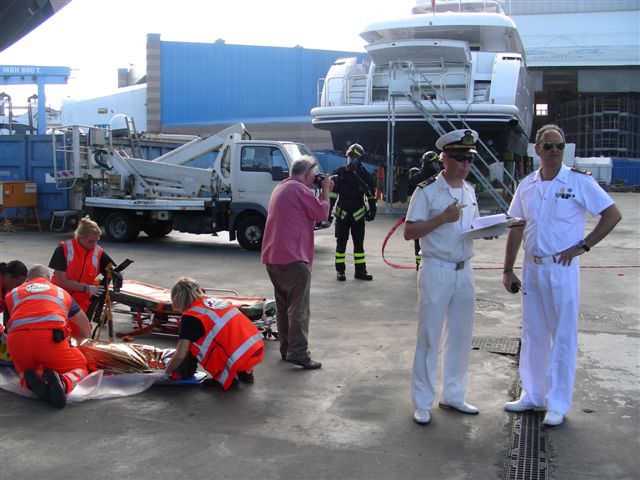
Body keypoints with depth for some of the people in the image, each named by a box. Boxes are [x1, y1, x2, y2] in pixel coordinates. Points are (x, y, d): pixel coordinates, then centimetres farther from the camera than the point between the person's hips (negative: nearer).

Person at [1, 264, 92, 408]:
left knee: (24, 369, 32)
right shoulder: (61, 292, 30)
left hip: (17, 340, 2)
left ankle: (31, 381, -6)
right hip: (51, 338, -1)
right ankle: (62, 383, -16)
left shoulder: (12, 293, 30)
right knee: (79, 369, 20)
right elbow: (86, 332, 35)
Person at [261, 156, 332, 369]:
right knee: (298, 307, -7)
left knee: (283, 305, 15)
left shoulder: (280, 188, 20)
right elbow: (322, 213, -9)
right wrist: (325, 191, 3)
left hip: (272, 256, 10)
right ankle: (298, 353, -10)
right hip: (293, 257, -9)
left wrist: (322, 192, 15)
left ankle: (286, 348, 20)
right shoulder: (299, 190, -12)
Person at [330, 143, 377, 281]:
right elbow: (332, 193, 0)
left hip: (358, 214, 1)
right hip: (342, 214, -1)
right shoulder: (339, 173, -1)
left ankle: (360, 271, 12)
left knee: (359, 243, 6)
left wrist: (372, 210, 5)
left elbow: (371, 194, 9)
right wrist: (329, 210, -4)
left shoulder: (364, 175, 3)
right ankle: (340, 271, 11)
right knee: (341, 243, 4)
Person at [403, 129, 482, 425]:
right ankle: (422, 403, 11)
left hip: (464, 270, 7)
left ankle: (453, 395, 28)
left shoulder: (469, 191, 11)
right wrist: (443, 218, -22)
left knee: (461, 335, 13)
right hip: (436, 270, -6)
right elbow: (409, 232, -12)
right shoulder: (427, 191, -10)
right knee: (429, 337, 1)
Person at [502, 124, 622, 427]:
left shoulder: (579, 181, -7)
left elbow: (612, 215, -5)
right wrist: (508, 270, 8)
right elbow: (516, 229, 11)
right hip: (532, 268, 5)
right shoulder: (527, 185, 6)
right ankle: (532, 395, 28)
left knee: (562, 337, 3)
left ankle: (558, 404, 13)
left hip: (562, 269, -5)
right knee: (533, 335, 14)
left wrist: (583, 246, -10)